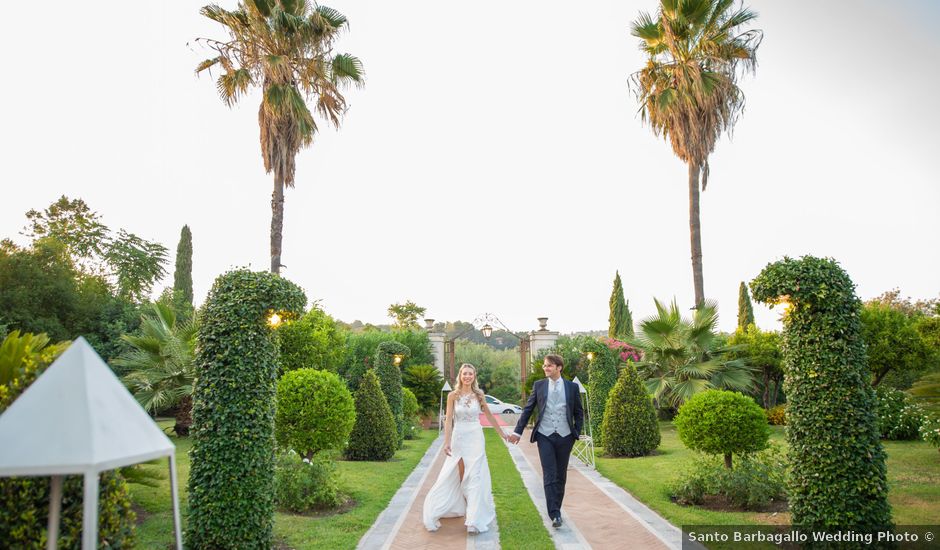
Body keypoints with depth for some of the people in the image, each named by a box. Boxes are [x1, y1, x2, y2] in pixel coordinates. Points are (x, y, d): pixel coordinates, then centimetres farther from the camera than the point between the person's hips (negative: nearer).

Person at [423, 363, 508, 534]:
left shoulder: (478, 395, 1)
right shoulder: (453, 396, -1)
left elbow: (489, 416, 10)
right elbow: (448, 420, -5)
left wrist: (502, 434, 13)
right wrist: (447, 442, -13)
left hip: (476, 438, 0)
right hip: (458, 438, 0)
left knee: (474, 477, -2)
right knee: (457, 476, 7)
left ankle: (475, 519, -2)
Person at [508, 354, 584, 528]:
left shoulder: (572, 387, 3)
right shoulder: (539, 385, 4)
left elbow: (579, 412, 10)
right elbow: (528, 409, 6)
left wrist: (577, 433, 3)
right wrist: (518, 431, 2)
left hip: (565, 436, 1)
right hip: (545, 436, -1)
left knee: (561, 476, 10)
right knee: (549, 476, -8)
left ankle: (556, 509, 24)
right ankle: (555, 514, -8)